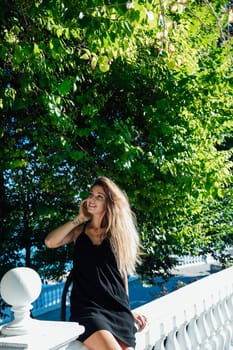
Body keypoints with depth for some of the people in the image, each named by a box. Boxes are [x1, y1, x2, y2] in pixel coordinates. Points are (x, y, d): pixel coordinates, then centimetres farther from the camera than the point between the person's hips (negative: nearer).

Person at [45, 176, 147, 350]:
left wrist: (127, 310, 16)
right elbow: (50, 242, -7)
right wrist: (79, 218, 2)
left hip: (117, 309, 2)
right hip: (87, 308, -2)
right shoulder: (79, 230, 12)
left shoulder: (118, 233, 13)